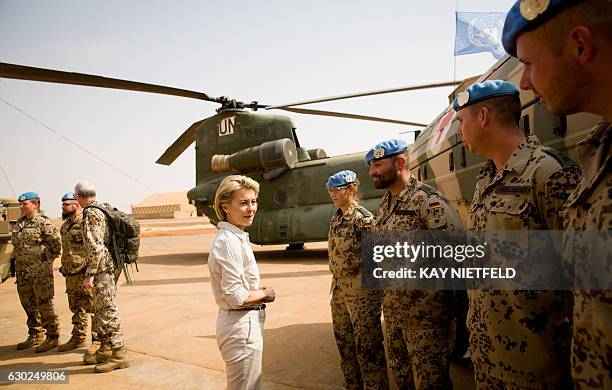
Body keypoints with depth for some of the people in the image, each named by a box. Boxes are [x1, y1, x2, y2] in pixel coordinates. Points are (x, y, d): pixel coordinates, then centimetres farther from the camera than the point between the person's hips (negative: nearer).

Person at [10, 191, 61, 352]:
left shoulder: (44, 222, -12)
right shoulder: (19, 223, 12)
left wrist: (46, 259, -4)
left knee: (45, 303, -2)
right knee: (29, 304, 15)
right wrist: (15, 259, 15)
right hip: (22, 269, 8)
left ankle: (52, 336, 7)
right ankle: (35, 335, 28)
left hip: (41, 269, -8)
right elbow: (16, 244, 22)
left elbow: (56, 243, -11)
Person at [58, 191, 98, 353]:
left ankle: (98, 340, 6)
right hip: (70, 274, 9)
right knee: (76, 308, 18)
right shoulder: (65, 225, 15)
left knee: (94, 306, -2)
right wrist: (64, 267, 24)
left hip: (85, 272, -9)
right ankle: (78, 338, 30)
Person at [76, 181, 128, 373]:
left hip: (102, 270, -10)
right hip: (109, 268, 10)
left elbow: (95, 247, -22)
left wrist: (90, 274, -20)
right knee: (100, 312, 17)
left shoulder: (91, 214, -15)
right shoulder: (103, 211, 14)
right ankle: (105, 350, 27)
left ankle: (119, 354, 0)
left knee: (107, 312, -5)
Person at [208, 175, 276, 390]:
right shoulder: (228, 241, -22)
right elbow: (235, 297, -25)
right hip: (242, 325, -10)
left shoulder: (238, 237, 7)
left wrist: (258, 288, 2)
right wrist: (265, 294, -8)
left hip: (247, 322, 10)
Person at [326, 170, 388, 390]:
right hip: (339, 288, 9)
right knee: (343, 340, 19)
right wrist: (337, 282, 16)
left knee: (367, 343, 2)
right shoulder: (336, 219, 10)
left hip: (361, 289, -9)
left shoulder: (363, 218, -15)